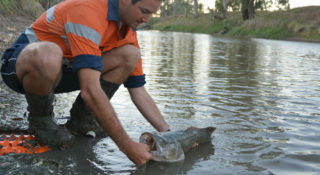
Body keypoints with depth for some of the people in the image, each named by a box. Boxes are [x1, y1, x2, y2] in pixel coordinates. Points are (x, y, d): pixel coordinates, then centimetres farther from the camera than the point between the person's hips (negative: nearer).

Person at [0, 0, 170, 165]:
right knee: (47, 55, -43)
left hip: (63, 68, 7)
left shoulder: (128, 32, -4)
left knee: (130, 54, -12)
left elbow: (138, 90, -2)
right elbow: (90, 91, -40)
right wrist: (127, 146, -37)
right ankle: (39, 119, -10)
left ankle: (80, 119, -1)